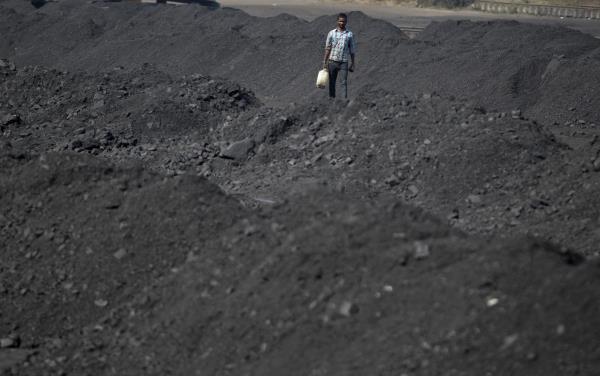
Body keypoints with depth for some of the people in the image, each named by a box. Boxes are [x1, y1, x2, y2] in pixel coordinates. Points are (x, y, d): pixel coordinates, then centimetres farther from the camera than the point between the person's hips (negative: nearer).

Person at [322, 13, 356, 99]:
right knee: (332, 83, 6)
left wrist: (352, 64, 5)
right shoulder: (331, 33, 4)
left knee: (343, 82, -9)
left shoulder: (350, 34, 4)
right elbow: (327, 48, 5)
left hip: (343, 62, -1)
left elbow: (352, 51, 8)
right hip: (332, 61, 1)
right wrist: (325, 62, 0)